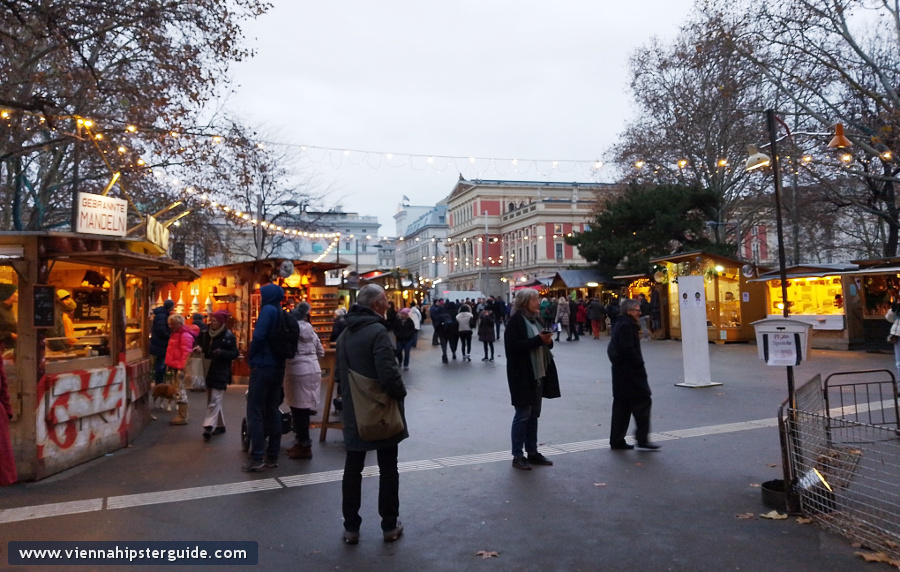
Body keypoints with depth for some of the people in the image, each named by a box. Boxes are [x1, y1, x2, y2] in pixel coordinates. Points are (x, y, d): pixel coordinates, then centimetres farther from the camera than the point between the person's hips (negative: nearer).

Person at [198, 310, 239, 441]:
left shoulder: (229, 336, -10)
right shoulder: (207, 334, 8)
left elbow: (235, 354, -11)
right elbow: (205, 350, 17)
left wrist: (222, 352, -27)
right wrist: (199, 349, -5)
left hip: (221, 373, -7)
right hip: (209, 371, 7)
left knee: (214, 402, -12)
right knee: (212, 401, 13)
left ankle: (209, 427, -16)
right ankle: (220, 425, 24)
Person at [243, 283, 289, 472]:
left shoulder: (268, 310, -11)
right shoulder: (284, 316, 11)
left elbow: (258, 336, -20)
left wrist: (251, 357, -5)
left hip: (262, 366, -7)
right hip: (278, 367, 8)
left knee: (255, 411, -2)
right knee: (273, 410, 11)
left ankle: (257, 458, -2)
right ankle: (272, 456, 14)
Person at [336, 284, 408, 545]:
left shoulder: (345, 333, 7)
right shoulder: (377, 331, -19)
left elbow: (339, 371, 12)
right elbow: (388, 372, -25)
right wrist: (400, 393, -9)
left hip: (354, 410, 6)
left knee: (352, 468, 12)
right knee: (387, 468, 8)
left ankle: (351, 527, 19)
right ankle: (389, 526, 18)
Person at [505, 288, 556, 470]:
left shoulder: (536, 319, 14)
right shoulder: (515, 320, -11)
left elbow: (544, 344, 20)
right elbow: (513, 346, -20)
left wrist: (548, 341, -3)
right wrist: (538, 340, -23)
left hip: (537, 373, 8)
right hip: (522, 375, -8)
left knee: (534, 414, 13)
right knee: (522, 415, -2)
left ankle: (532, 452, 23)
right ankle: (517, 456, 8)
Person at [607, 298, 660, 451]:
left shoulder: (619, 324, 16)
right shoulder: (626, 326, -15)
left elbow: (611, 348, 21)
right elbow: (628, 350, -22)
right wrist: (640, 364, -13)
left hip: (620, 371, 10)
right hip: (630, 372, -10)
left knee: (621, 406, 12)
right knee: (642, 401, -5)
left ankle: (616, 440, 15)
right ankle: (642, 440, -1)